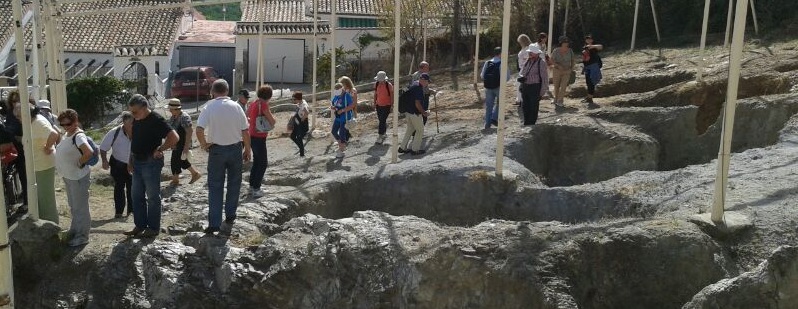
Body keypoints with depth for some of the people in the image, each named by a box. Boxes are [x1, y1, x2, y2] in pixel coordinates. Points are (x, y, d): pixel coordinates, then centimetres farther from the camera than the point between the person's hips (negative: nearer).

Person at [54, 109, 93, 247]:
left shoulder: (78, 136, -22)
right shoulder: (67, 134, 7)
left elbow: (89, 153, -38)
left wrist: (79, 163, -22)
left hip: (78, 177, -10)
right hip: (68, 176, 10)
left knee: (80, 207, 0)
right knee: (73, 206, 22)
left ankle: (82, 236, 10)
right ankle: (74, 231, 37)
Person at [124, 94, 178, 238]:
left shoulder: (156, 120, -17)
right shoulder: (136, 120, 8)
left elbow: (174, 137, -26)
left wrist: (159, 150, -18)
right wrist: (130, 161, 15)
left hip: (151, 163, -8)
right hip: (137, 162, 8)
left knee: (152, 197, 2)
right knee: (136, 195, 13)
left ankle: (153, 228, 12)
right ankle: (140, 225, 24)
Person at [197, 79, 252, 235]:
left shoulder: (209, 107, -9)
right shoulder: (236, 106, -5)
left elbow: (199, 130, -18)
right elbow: (245, 131, -3)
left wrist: (204, 145, -2)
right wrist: (247, 149, 8)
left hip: (216, 150, -1)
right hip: (235, 148, 1)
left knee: (215, 187, 5)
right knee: (234, 184, 17)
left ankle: (214, 223, 2)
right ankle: (230, 216, 24)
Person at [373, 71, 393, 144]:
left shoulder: (389, 85, -15)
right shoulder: (376, 84, -1)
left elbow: (392, 96, -9)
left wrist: (392, 106, -9)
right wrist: (374, 103, 13)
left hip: (386, 105, -5)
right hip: (379, 105, 5)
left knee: (382, 121, -9)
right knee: (380, 119, 16)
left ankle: (380, 138, -5)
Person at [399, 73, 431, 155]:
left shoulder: (413, 87, 9)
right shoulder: (419, 89, -20)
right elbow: (417, 104, -25)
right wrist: (424, 112, -12)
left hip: (408, 112, 9)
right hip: (415, 114, -9)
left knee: (410, 129, 20)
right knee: (420, 130, 6)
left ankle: (402, 148, 23)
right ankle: (415, 149, 10)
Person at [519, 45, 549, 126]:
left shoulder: (541, 63, -10)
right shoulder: (528, 61, 10)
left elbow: (545, 78, -11)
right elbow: (522, 72, 22)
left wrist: (542, 91, -14)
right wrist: (521, 77, 2)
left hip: (535, 88, -7)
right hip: (525, 87, 7)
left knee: (533, 107, 0)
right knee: (526, 107, 13)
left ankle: (531, 124, 8)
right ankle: (526, 124, 23)